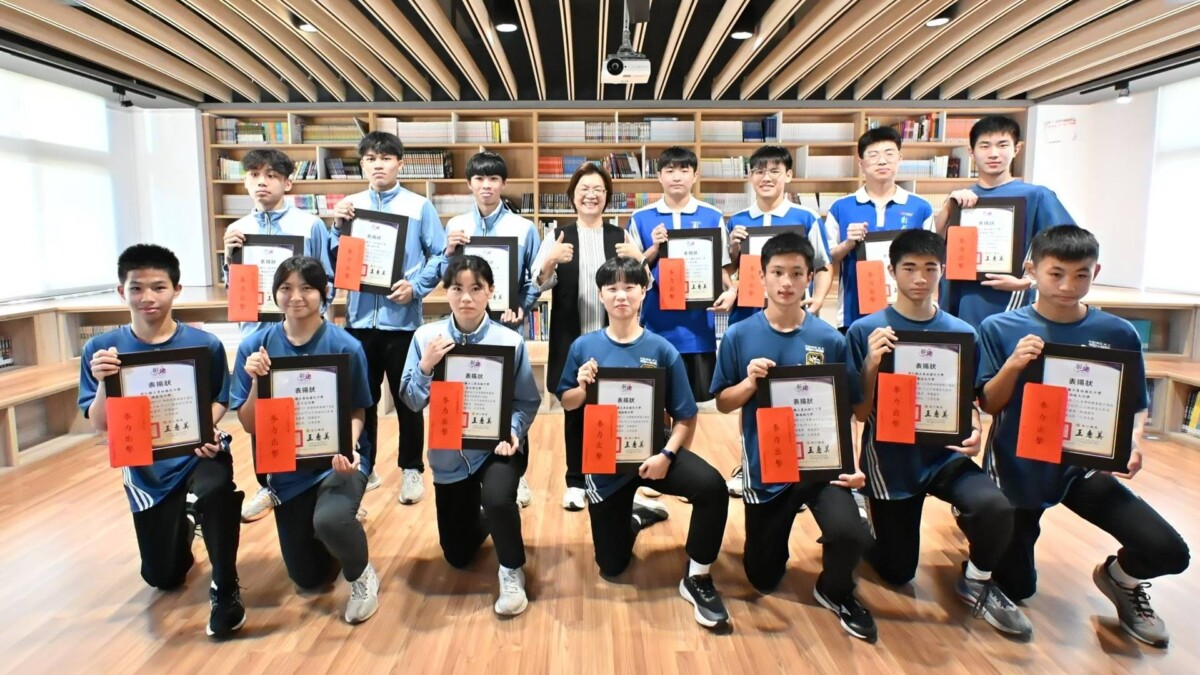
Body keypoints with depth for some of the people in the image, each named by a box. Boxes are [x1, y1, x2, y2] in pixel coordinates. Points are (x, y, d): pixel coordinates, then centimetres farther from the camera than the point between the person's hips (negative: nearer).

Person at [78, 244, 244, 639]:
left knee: (216, 490, -40)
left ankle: (225, 588, -14)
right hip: (146, 466, 3)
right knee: (163, 578, 13)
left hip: (199, 452, -2)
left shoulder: (204, 344, -13)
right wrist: (103, 383, -27)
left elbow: (219, 400, 0)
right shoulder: (101, 349, -9)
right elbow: (99, 425, -9)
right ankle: (182, 525, 51)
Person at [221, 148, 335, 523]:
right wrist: (228, 257, -8)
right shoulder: (237, 231, 7)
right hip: (256, 332, 4)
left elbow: (328, 280, -2)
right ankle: (269, 487, 28)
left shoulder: (310, 225, -4)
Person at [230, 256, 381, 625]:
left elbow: (357, 411, -5)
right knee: (309, 578, 12)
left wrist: (349, 446, -25)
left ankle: (362, 577, -2)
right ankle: (345, 523, 45)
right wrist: (257, 382, -22)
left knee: (329, 520, -37)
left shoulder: (345, 346, -13)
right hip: (286, 468, 4)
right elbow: (249, 425, -4)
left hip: (338, 459, -3)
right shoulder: (255, 346, -6)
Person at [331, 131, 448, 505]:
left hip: (402, 317, -3)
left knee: (407, 397, 6)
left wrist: (417, 287, -15)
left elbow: (440, 256, -3)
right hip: (360, 316, 3)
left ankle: (411, 470, 20)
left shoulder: (419, 206, 0)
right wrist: (338, 227, -9)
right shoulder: (349, 206, 9)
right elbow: (336, 261, 6)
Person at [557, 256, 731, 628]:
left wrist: (667, 454, -25)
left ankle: (697, 579, -9)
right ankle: (634, 514, 46)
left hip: (652, 450, -1)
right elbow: (566, 403, 3)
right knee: (612, 566, 11)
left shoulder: (662, 350, -10)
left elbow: (685, 416, -8)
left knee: (712, 486, -32)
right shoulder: (584, 346, -7)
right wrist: (583, 388, -19)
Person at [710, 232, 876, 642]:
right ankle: (781, 523, 48)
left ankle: (835, 591, 9)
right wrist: (749, 383, -19)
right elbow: (723, 404, -1)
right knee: (762, 579, 12)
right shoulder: (739, 337, -6)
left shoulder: (830, 340, -5)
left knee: (852, 534, -29)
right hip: (764, 466, 1)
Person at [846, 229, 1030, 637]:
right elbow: (861, 413, -10)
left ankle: (976, 582, 4)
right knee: (897, 573, 7)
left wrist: (975, 431, -14)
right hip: (890, 457, -2)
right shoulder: (866, 331, -10)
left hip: (945, 454, 2)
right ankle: (864, 516, 41)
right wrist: (871, 365, -26)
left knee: (995, 507, -29)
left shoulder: (962, 333, -2)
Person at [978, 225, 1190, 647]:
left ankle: (1118, 578, 20)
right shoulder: (999, 328, -12)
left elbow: (1136, 406, 4)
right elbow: (989, 405, -10)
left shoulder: (1117, 334, -7)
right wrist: (1013, 366, -27)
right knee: (1014, 590, 10)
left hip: (1084, 467, 2)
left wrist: (1133, 442, -16)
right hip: (1018, 468, -1)